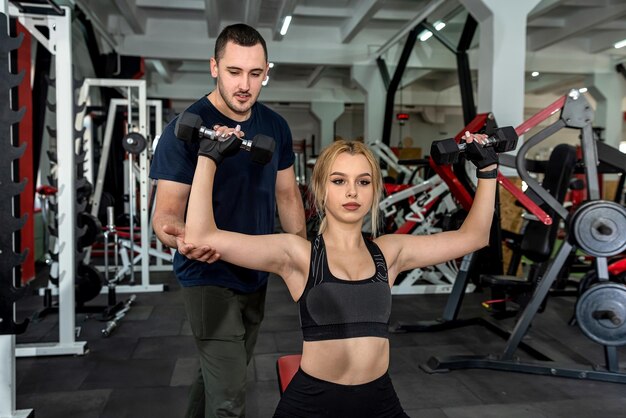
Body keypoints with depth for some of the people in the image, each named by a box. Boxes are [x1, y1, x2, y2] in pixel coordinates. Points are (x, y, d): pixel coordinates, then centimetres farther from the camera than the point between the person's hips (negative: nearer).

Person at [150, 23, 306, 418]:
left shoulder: (275, 127, 0)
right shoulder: (185, 130, -17)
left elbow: (287, 195, 9)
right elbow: (167, 210, -19)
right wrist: (181, 236, -42)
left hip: (256, 274, 6)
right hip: (210, 277, -6)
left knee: (220, 374, 22)